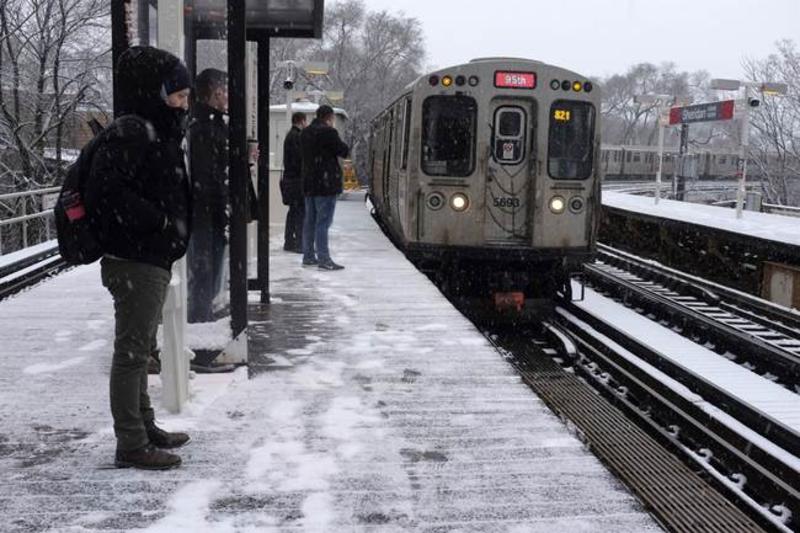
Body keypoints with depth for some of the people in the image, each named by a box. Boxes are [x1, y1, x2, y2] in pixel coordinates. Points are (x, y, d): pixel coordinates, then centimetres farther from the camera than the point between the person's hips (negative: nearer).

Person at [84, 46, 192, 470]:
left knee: (140, 350, 18)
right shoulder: (132, 131, -16)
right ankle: (131, 445, 6)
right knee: (131, 351, -3)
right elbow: (106, 188, -26)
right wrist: (157, 220, -21)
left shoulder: (156, 132, 15)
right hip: (135, 263, -10)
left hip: (152, 260, 10)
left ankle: (145, 427, 32)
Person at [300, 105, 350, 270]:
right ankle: (324, 259, -8)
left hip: (309, 183, 8)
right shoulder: (328, 132, -14)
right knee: (323, 221, -7)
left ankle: (308, 256, 21)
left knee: (310, 220, 14)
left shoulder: (305, 133, 11)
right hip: (326, 182, -8)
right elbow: (344, 151, -10)